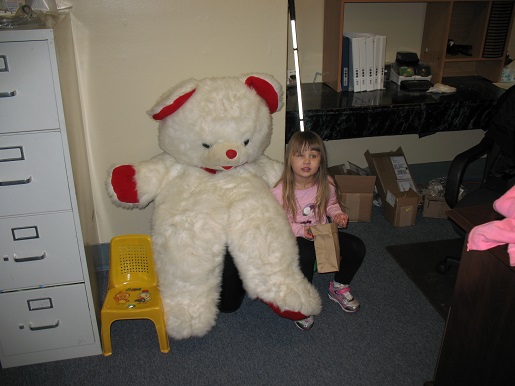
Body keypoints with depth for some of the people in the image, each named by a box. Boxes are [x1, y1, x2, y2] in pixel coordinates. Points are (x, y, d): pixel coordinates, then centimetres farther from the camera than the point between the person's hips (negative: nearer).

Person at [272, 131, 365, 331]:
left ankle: (339, 287, 17)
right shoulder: (280, 190, -21)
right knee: (305, 256, -38)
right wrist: (300, 230, -27)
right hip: (293, 238, -5)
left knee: (357, 247, -10)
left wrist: (337, 215, -8)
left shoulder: (326, 184, -7)